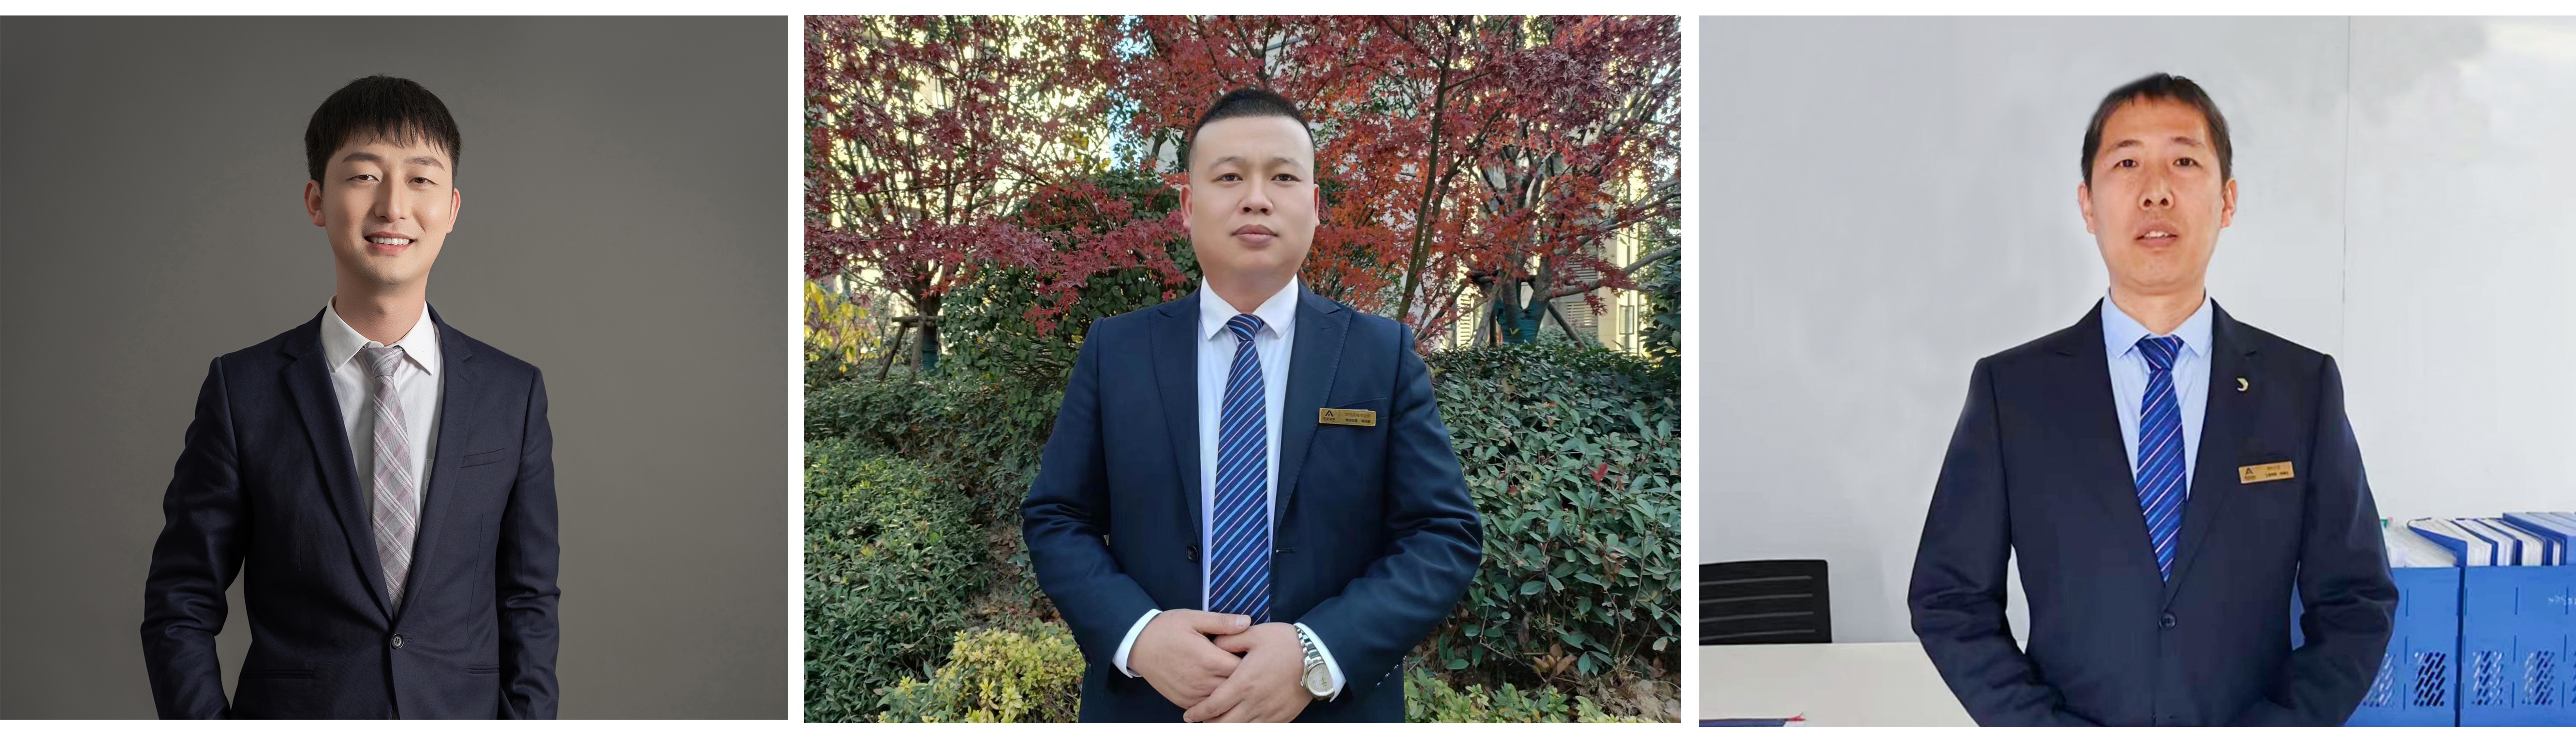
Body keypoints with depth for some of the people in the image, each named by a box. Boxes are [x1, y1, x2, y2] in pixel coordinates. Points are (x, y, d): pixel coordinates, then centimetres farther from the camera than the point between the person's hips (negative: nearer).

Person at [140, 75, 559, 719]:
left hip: (462, 717, 1)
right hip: (293, 719, -1)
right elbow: (179, 611, -1)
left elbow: (527, 603, 2)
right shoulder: (243, 393, -4)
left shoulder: (515, 394, 0)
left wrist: (527, 725, -6)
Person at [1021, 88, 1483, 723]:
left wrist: (1319, 654, -20)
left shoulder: (1384, 355, -1)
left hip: (1332, 712, 0)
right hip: (1149, 706, 1)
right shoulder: (1114, 352, 2)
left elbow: (1445, 535, -5)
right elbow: (1054, 520, 2)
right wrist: (1135, 633, -17)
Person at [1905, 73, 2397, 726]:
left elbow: (2357, 602, 0)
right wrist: (2048, 729, -15)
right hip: (2069, 718, -1)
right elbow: (1949, 600, -4)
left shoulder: (2304, 387, -2)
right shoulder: (2012, 390, -6)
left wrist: (2279, 727, -13)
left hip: (2261, 723, 1)